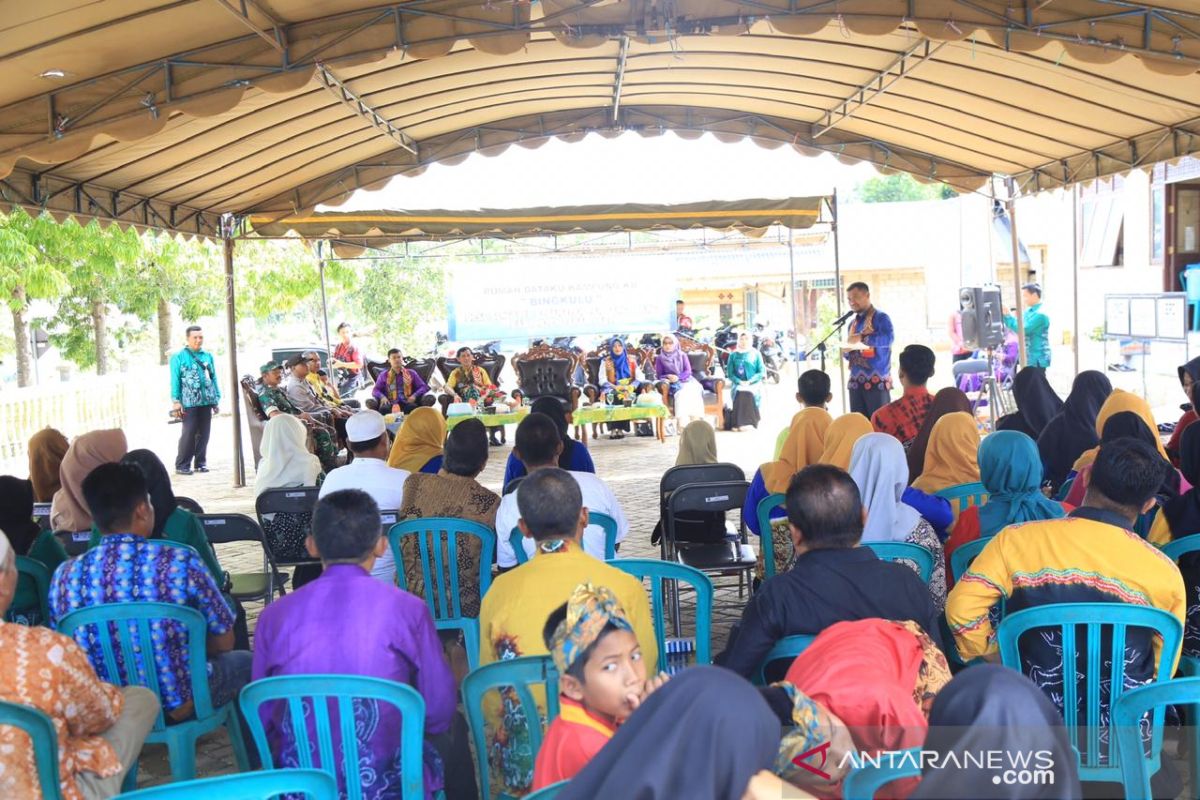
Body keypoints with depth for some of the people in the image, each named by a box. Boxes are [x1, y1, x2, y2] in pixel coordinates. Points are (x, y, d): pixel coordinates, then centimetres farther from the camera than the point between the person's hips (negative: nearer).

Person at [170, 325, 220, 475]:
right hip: (189, 402, -4)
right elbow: (175, 380, -2)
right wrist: (176, 402, -8)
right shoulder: (179, 357, 1)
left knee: (204, 433, 8)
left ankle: (201, 463, 17)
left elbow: (214, 378, 15)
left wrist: (216, 399, 11)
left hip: (207, 401, 4)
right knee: (188, 434, -6)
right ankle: (182, 465, 1)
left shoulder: (208, 356, 12)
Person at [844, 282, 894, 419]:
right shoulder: (852, 323, 17)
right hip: (856, 381, 7)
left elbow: (889, 338, -23)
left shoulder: (881, 317, -3)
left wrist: (863, 338, -30)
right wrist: (846, 350, -2)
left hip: (877, 380, -7)